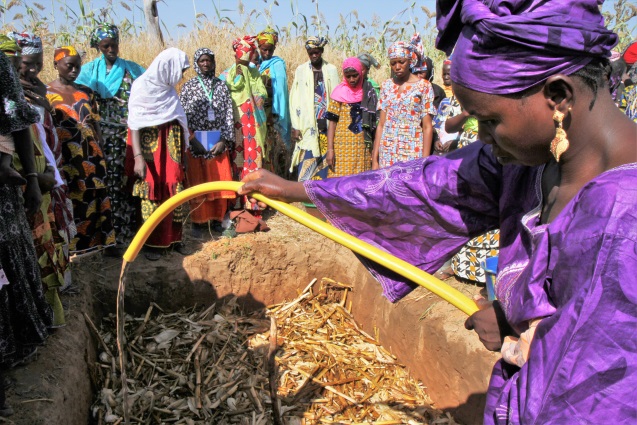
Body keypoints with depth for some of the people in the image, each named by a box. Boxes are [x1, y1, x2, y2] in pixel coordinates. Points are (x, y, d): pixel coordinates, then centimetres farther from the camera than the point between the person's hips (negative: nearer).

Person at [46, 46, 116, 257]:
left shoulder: (86, 92, 11)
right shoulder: (46, 93, -1)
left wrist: (101, 153, 10)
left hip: (90, 155, 4)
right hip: (65, 157, -4)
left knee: (96, 200, 8)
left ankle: (104, 243, 18)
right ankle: (69, 248, 11)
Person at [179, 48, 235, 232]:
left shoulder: (221, 85, 7)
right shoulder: (188, 86, 2)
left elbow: (229, 114, 3)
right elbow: (183, 116, -2)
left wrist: (224, 140, -7)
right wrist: (192, 141, -12)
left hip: (218, 144, 2)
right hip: (196, 144, -2)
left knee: (220, 182, 5)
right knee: (198, 183, 4)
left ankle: (217, 219, 18)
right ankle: (199, 220, 16)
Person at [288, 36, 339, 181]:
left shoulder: (331, 70, 6)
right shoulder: (301, 70, 6)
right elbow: (294, 100, 4)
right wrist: (295, 127, -2)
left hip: (326, 125, 1)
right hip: (307, 126, -1)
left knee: (324, 163, 5)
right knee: (306, 166, -4)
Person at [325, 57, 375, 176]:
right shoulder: (340, 93, 1)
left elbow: (373, 122, 10)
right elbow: (332, 122, -1)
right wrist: (330, 149, -9)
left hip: (364, 147, 2)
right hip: (343, 147, -2)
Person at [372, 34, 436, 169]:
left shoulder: (423, 86, -1)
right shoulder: (387, 86, 8)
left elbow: (427, 127, -3)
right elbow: (381, 124, 7)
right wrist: (374, 159, 1)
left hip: (412, 153, -3)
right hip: (387, 152, 3)